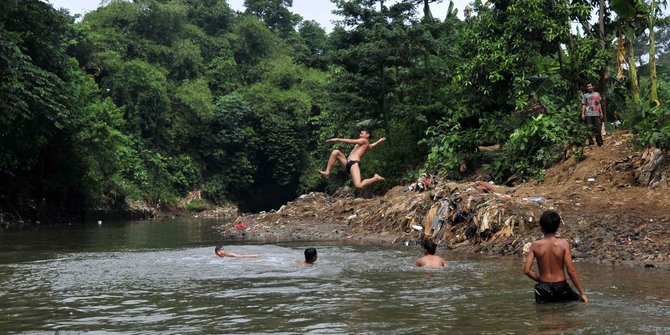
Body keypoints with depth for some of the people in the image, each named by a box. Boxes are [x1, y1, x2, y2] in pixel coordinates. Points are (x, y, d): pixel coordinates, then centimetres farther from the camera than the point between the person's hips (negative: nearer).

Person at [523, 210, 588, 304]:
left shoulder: (535, 245, -6)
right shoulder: (563, 244, -10)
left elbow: (527, 270, -9)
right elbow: (571, 270, -11)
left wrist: (539, 279, 10)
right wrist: (582, 293, -5)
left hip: (543, 288, 1)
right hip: (560, 287, -1)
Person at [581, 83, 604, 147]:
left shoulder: (597, 94, 17)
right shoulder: (585, 95, 9)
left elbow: (599, 104, 19)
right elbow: (583, 105, 5)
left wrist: (601, 112, 14)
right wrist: (583, 114, -4)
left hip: (596, 114, 2)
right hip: (588, 114, -2)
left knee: (598, 128, -1)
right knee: (590, 129, -4)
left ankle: (600, 143, 5)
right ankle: (591, 143, -1)